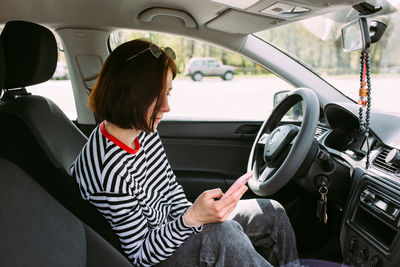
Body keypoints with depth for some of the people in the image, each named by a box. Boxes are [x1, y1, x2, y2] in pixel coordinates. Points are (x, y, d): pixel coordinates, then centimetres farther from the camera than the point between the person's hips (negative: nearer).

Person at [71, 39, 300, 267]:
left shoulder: (145, 131, -6)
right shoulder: (107, 170, -32)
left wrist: (191, 215, -7)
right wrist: (191, 219, -36)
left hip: (168, 226, 8)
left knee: (272, 212, 2)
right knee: (224, 234, -36)